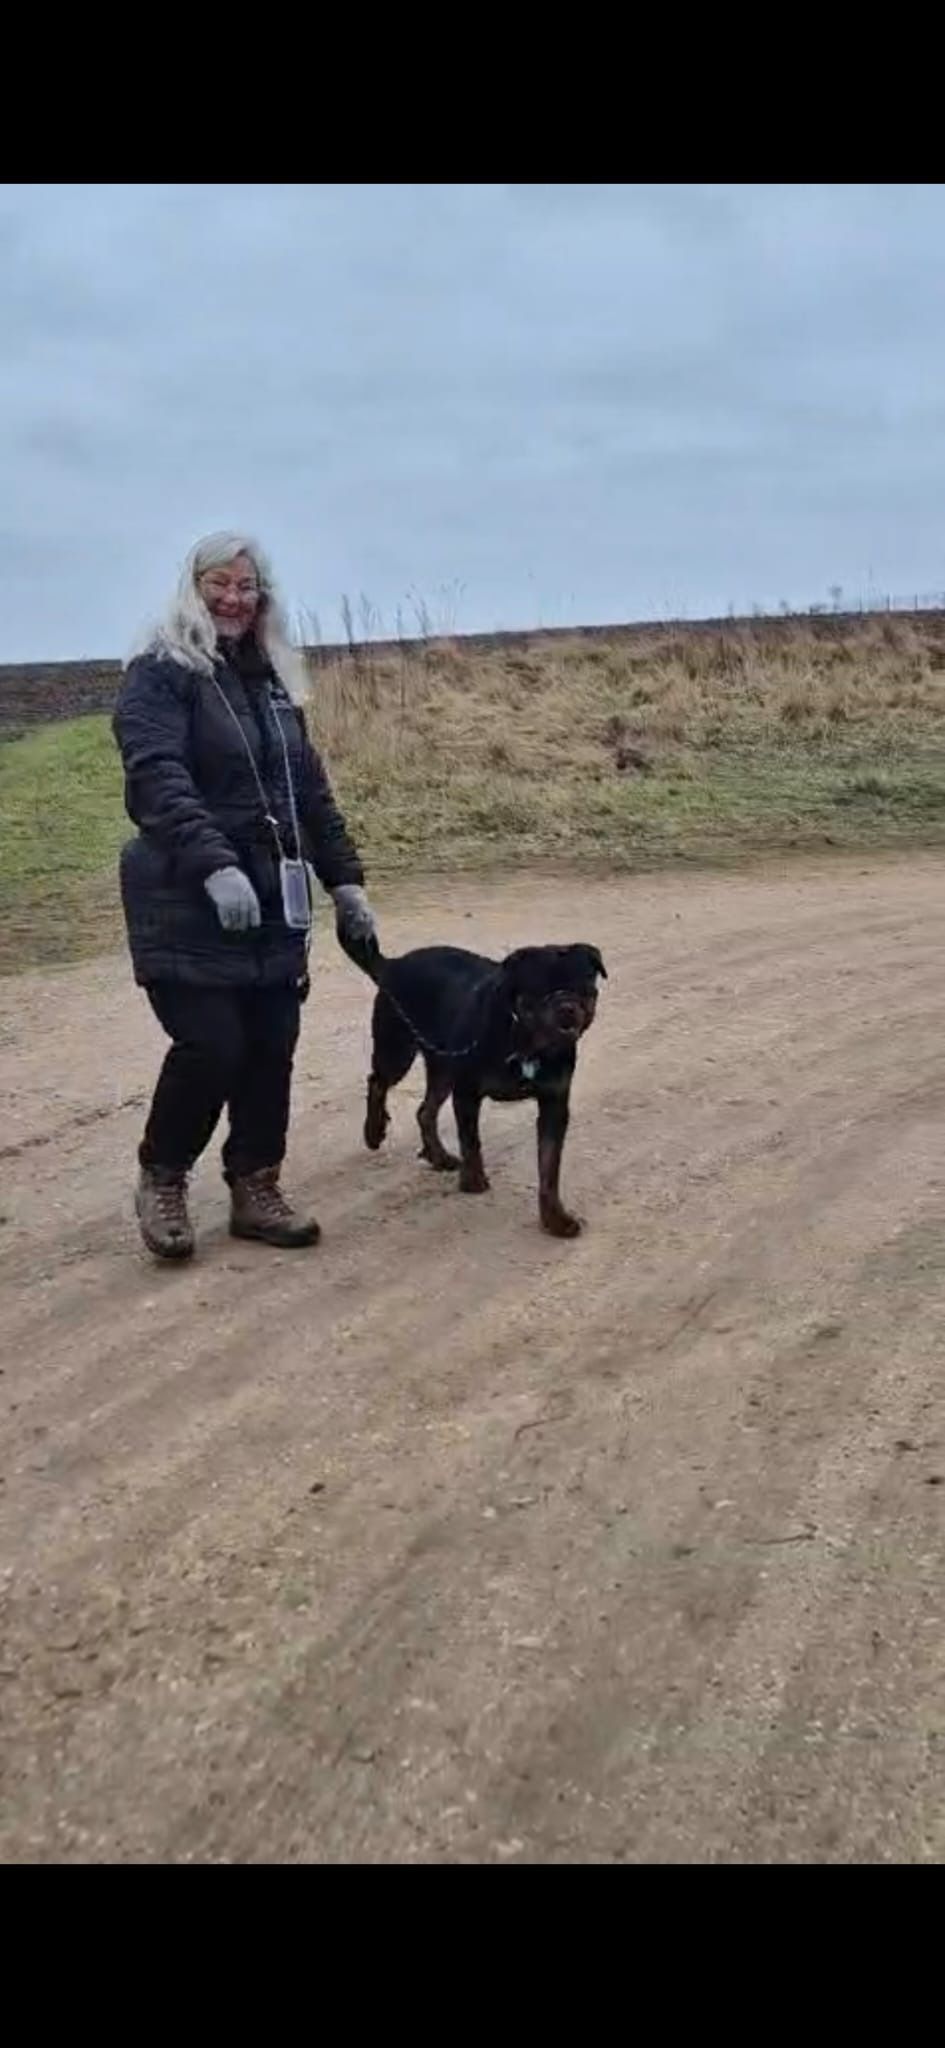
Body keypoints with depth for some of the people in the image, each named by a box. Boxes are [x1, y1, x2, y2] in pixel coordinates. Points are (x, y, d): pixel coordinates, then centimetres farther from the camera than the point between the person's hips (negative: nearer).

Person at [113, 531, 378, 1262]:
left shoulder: (274, 680, 16)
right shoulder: (160, 674, -6)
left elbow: (311, 789, 19)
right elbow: (158, 779, -21)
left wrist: (345, 878, 13)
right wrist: (214, 865, -33)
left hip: (273, 900, 7)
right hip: (187, 901, -6)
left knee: (272, 1047, 5)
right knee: (211, 1045, -12)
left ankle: (256, 1190, 18)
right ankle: (161, 1180, 12)